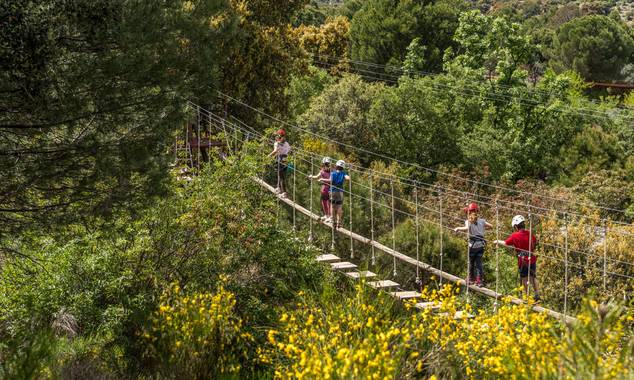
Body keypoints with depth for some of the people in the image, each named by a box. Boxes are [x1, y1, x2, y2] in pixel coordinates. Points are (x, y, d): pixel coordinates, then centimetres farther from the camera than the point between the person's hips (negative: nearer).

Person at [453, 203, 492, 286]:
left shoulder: (468, 221, -8)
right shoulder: (481, 221, 6)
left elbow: (466, 228, -29)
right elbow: (491, 226, 14)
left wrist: (458, 228, -16)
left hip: (473, 245, -3)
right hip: (481, 245, 3)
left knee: (471, 262, 13)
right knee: (479, 262, 8)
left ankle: (471, 279, 24)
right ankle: (479, 280, 4)